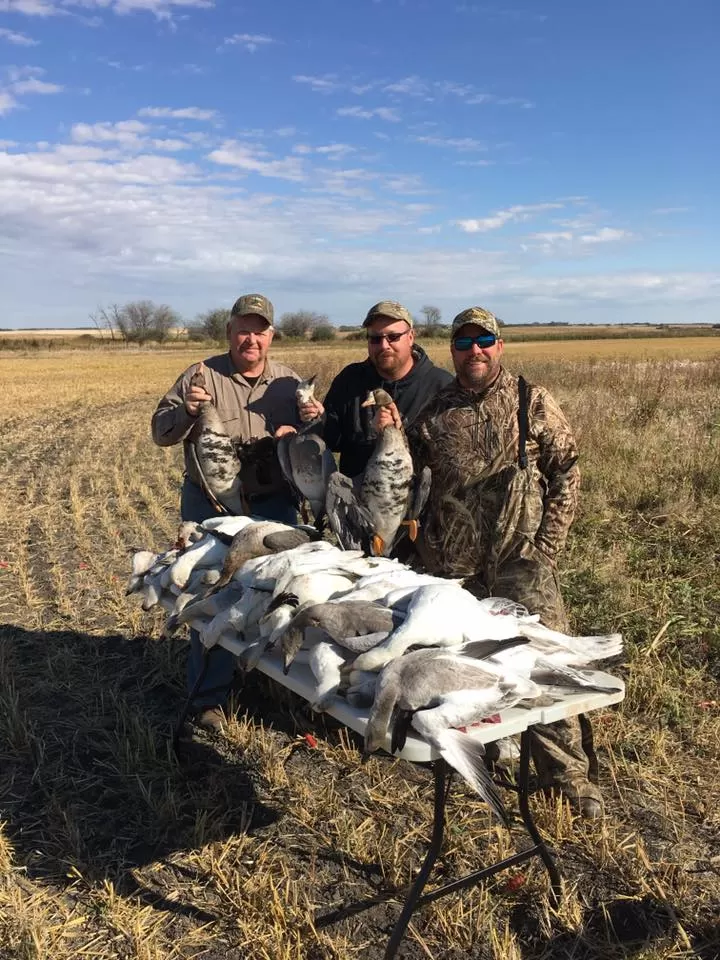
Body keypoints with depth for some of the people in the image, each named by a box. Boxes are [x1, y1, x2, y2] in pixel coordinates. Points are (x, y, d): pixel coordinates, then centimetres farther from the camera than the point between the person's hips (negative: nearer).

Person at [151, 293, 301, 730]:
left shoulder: (290, 382, 4)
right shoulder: (200, 377, -2)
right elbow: (161, 432, -1)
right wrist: (185, 411, -22)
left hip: (274, 507, 2)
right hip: (211, 506, -2)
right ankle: (210, 697, 17)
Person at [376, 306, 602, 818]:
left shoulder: (532, 402, 2)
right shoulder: (435, 409, 9)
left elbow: (566, 471, 2)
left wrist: (547, 543, -4)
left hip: (521, 561, -3)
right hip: (452, 563, 3)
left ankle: (569, 772, 10)